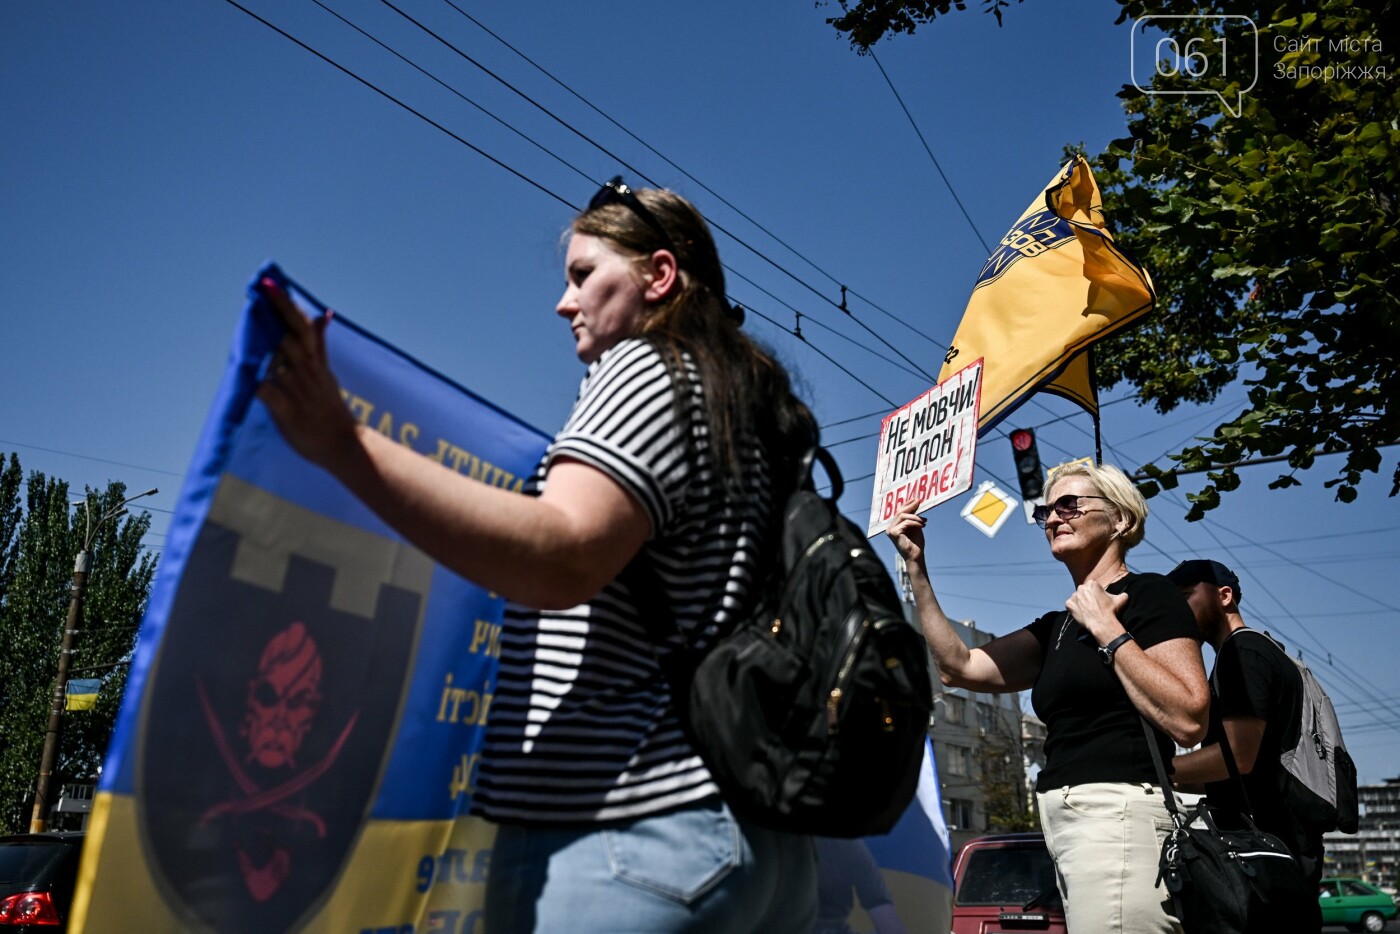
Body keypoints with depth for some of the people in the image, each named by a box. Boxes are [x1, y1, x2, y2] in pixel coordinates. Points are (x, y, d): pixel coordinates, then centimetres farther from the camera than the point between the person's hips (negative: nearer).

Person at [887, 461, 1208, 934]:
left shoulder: (1149, 593, -4)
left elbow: (1188, 721, -16)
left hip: (1118, 813, -8)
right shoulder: (1058, 627, 17)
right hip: (1069, 822, 8)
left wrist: (1107, 628, -12)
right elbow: (958, 666, 12)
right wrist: (916, 567, 9)